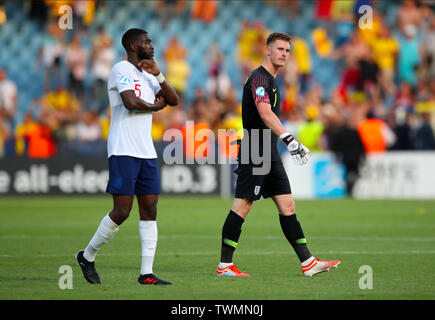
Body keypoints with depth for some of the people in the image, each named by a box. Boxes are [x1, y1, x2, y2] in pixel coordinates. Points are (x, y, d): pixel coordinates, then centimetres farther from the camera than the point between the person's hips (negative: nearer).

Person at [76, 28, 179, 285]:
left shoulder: (146, 75, 19)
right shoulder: (122, 69, -6)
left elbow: (174, 100, 12)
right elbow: (130, 102, -21)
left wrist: (158, 75, -1)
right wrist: (156, 106, -2)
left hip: (147, 153, 8)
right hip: (123, 152, -8)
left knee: (150, 209, 1)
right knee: (122, 211, -8)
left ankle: (147, 273, 1)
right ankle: (87, 256, 11)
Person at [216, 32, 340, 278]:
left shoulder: (272, 80, 19)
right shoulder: (259, 77, -12)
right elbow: (264, 113, -27)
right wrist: (289, 139, -36)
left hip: (269, 154, 10)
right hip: (255, 153, -10)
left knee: (287, 206, 6)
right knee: (242, 205, -7)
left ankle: (308, 262, 6)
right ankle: (225, 265, -3)